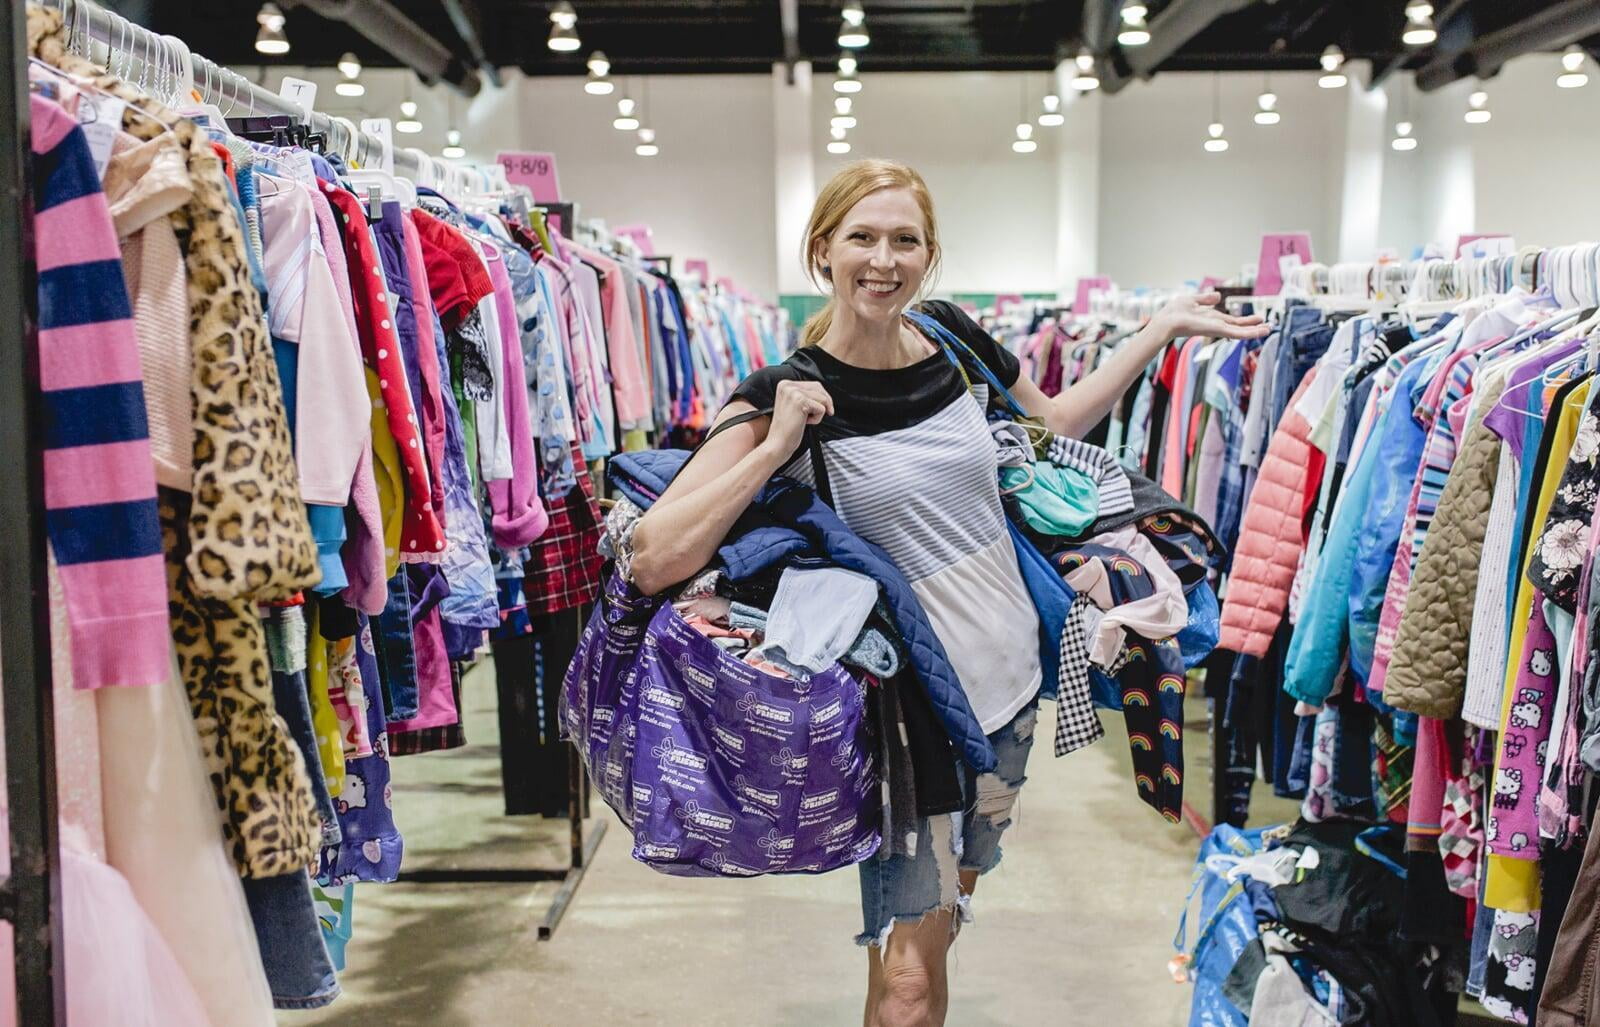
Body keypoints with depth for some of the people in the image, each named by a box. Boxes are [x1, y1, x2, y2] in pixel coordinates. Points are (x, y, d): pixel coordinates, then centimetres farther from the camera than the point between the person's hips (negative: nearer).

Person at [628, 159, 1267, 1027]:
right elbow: (653, 561, -24)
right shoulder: (789, 394, -16)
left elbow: (1054, 423, 19)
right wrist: (776, 446, -29)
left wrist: (1163, 328, 17)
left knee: (939, 917, 21)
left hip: (1007, 684, 6)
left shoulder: (951, 338, -1)